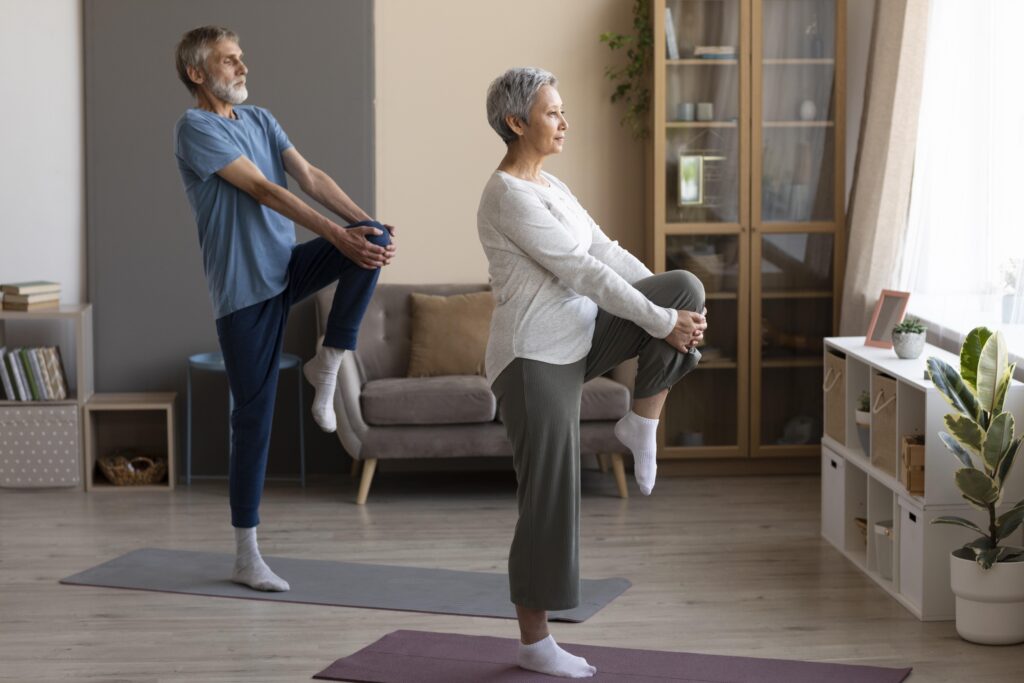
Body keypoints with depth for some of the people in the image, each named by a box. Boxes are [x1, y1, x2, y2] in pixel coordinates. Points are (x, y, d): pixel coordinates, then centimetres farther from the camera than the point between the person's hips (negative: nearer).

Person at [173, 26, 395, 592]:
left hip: (287, 268, 6)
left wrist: (366, 226, -13)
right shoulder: (195, 128, -11)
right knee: (254, 416, -5)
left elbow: (311, 177, 2)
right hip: (243, 290, -6)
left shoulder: (260, 120, 12)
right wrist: (339, 236, -26)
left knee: (372, 238, -19)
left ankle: (327, 365, -5)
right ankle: (246, 558, 4)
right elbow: (264, 191, -20)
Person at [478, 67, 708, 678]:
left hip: (576, 341, 9)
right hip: (534, 358, -9)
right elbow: (583, 273, -21)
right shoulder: (509, 197, -18)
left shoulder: (550, 186, 13)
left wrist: (675, 308, 1)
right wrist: (662, 321, -17)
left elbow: (605, 251, 11)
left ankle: (642, 423, 4)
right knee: (549, 498, -3)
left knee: (686, 287, -5)